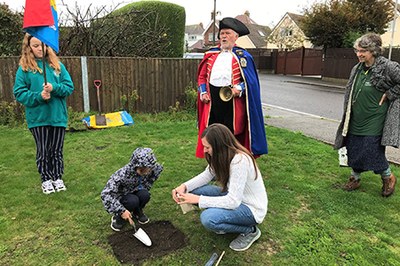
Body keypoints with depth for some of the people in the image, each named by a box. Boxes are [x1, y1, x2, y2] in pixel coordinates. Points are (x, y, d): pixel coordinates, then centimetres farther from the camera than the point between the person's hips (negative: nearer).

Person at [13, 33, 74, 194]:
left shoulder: (57, 65, 4)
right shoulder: (24, 68, -2)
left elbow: (69, 87, 2)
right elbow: (19, 93, -2)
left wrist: (55, 88, -16)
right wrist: (38, 96, -17)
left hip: (58, 115, 2)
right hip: (38, 117, -2)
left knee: (57, 149, 11)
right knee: (43, 150, 8)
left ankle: (57, 178, 26)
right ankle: (46, 180, 24)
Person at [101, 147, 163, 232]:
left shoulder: (152, 168, -23)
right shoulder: (122, 174, -36)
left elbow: (159, 168, 1)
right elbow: (105, 194, -38)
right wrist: (121, 211, -38)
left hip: (135, 192, 4)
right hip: (121, 197, -4)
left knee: (145, 195, -27)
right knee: (133, 201, -33)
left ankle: (137, 212, 5)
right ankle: (118, 217, -3)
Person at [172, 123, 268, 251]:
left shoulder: (240, 161, -32)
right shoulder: (222, 155, -7)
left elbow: (233, 201, -31)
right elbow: (206, 176, 3)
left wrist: (198, 199, -28)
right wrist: (184, 186, -14)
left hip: (251, 208, -8)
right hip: (234, 196, 8)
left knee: (208, 218, -30)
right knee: (194, 190, -7)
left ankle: (250, 231, -4)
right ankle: (224, 221, 9)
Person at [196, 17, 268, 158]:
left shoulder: (242, 56, 3)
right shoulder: (211, 54, 15)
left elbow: (250, 79, -2)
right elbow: (202, 76, 17)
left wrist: (239, 88, -19)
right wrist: (203, 92, 3)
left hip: (232, 99, -4)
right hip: (212, 99, 4)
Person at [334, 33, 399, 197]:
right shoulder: (357, 69, 6)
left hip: (373, 122, -6)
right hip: (355, 120, 6)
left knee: (372, 152, -1)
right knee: (353, 150, 11)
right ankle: (355, 178, 32)